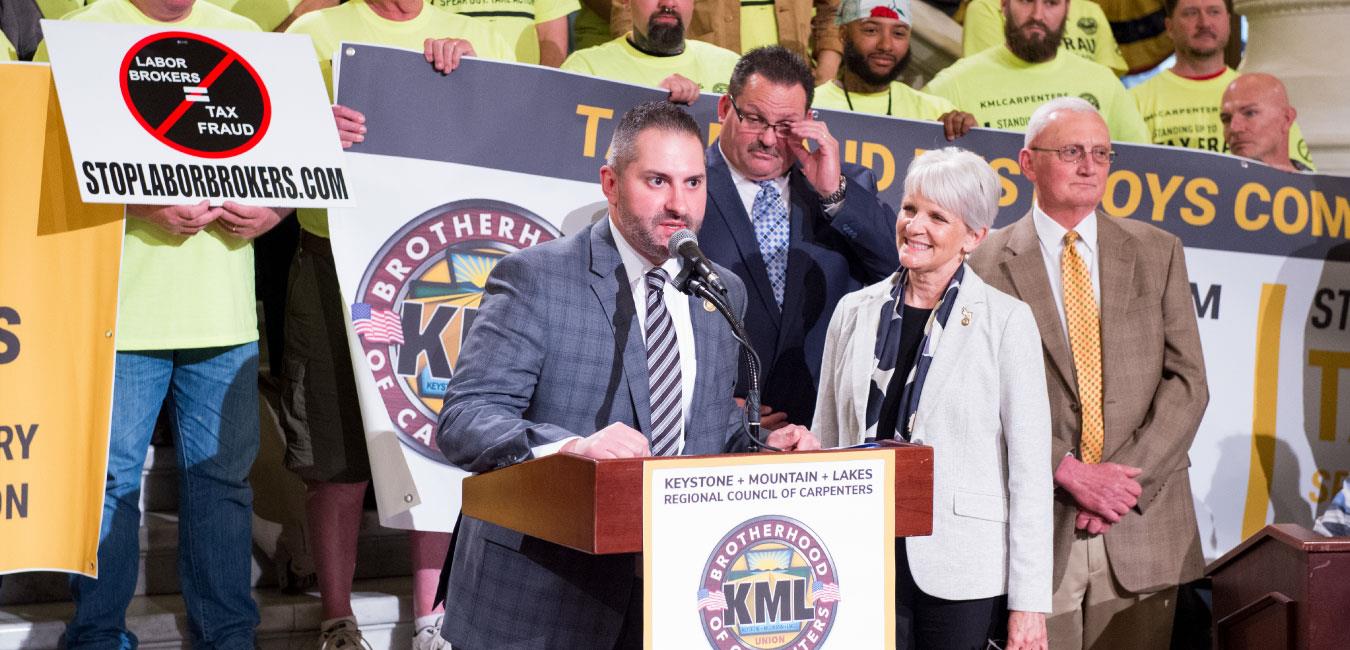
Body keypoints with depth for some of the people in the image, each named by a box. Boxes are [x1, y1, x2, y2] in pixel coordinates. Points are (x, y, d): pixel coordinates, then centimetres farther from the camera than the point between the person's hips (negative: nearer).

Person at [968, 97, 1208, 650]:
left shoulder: (1157, 253, 10)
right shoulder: (986, 263, 1)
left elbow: (1187, 381, 4)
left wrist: (1127, 476, -7)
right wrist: (1071, 474, -13)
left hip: (1143, 526, 2)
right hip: (1037, 526, -2)